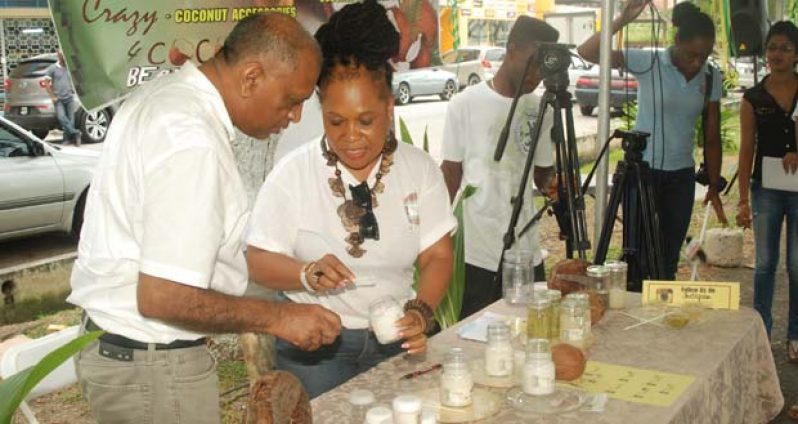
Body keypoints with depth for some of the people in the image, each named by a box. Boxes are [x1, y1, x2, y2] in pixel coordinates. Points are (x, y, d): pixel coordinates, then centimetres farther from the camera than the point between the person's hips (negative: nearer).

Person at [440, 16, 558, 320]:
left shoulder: (541, 109, 7)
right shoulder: (465, 104, -4)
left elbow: (542, 171, 13)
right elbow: (450, 173, 1)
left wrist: (552, 182, -10)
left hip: (527, 250, 3)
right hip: (476, 252, -3)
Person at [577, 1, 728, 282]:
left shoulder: (712, 78, 2)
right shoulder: (648, 63, -11)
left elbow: (712, 138, 8)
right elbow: (587, 52, -21)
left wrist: (714, 186, 6)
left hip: (682, 175, 4)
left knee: (670, 256, 11)